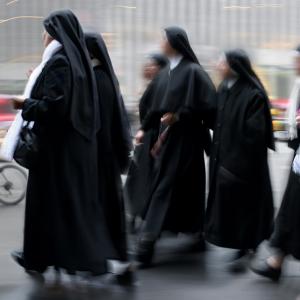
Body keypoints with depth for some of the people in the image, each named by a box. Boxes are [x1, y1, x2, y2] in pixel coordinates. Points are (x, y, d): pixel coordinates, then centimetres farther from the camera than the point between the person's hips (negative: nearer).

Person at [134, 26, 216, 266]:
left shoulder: (193, 72, -10)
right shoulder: (164, 74, 13)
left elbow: (207, 106, -13)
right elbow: (157, 107, 17)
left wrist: (179, 116, -19)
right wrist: (145, 129, 7)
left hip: (185, 138, -8)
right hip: (166, 136, 8)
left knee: (164, 186, -10)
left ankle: (148, 240, -12)